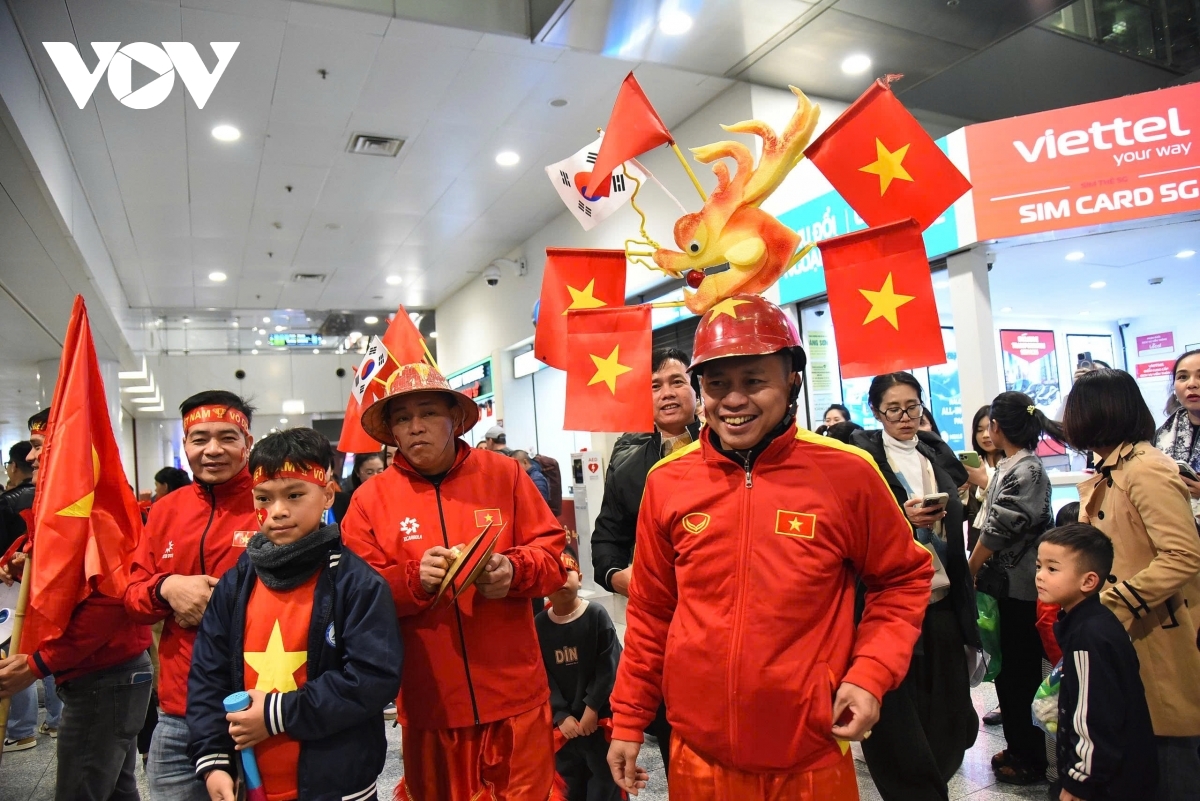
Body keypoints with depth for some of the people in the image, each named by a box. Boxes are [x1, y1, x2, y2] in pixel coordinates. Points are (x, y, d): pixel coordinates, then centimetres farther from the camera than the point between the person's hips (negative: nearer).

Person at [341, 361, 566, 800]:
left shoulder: (504, 474, 0)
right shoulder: (370, 498, 0)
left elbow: (553, 550, 2)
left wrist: (514, 570, -18)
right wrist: (414, 580, -20)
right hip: (430, 702, 1)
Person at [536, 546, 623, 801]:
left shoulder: (596, 614, -10)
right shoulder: (539, 625, -4)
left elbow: (610, 667, -10)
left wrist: (592, 707, -12)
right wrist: (560, 715, -9)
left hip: (599, 717, -2)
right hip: (563, 721, 3)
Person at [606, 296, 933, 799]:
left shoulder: (847, 474, -11)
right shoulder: (667, 482, -5)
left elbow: (901, 579, 3)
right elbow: (651, 610, 4)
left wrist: (871, 674, -10)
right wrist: (628, 719, 7)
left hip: (811, 752, -1)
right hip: (698, 749, 2)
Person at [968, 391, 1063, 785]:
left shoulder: (1026, 471, -18)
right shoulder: (1010, 466, 10)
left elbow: (998, 531, -18)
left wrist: (970, 571, -8)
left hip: (1018, 590, -9)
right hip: (1008, 586, 9)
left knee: (1020, 672, 4)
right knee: (1010, 668, 16)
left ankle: (1032, 758, 18)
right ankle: (1019, 747, 29)